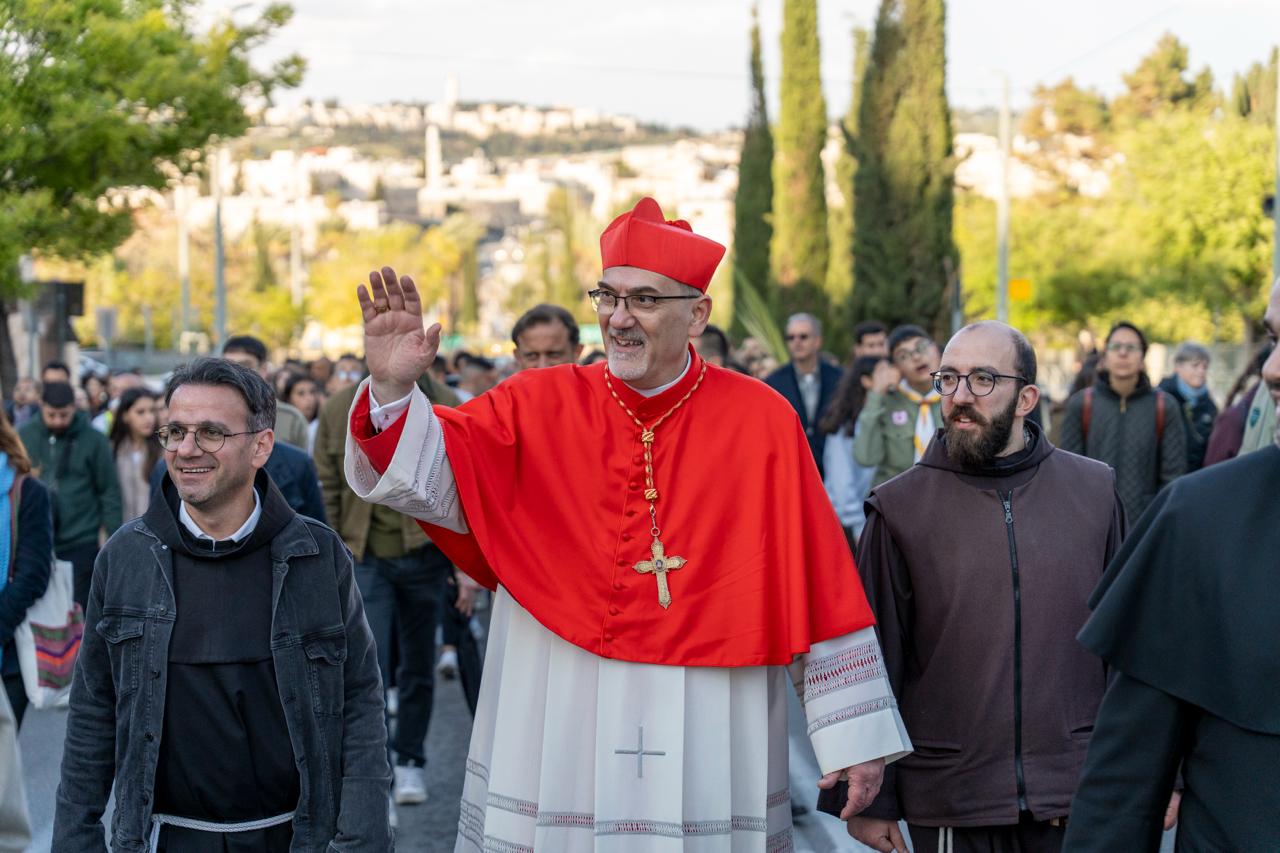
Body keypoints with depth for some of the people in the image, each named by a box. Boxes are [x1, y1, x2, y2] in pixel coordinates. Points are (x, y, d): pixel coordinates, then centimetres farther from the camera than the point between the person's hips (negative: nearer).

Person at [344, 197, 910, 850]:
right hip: (556, 738, 1)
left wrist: (856, 740, -1)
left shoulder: (760, 423, -2)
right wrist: (391, 388, -30)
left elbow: (820, 588, -1)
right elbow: (427, 475, -10)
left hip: (707, 738, -1)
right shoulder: (541, 405, 1)